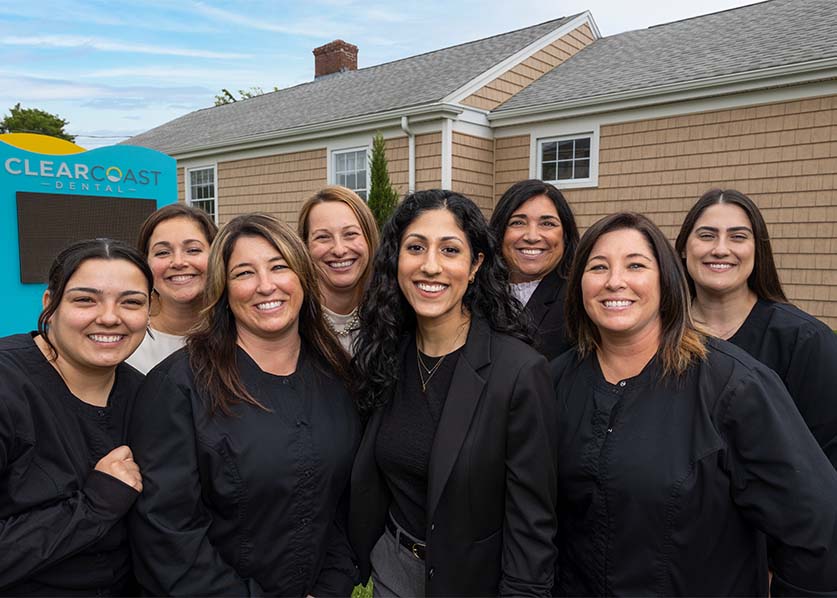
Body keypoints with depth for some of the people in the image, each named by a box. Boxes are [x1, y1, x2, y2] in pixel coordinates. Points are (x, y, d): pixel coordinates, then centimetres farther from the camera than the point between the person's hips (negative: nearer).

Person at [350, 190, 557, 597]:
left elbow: (532, 522, -18)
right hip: (390, 565, 4)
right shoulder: (384, 354, -6)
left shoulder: (520, 371, -24)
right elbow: (370, 482, 5)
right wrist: (362, 558, 4)